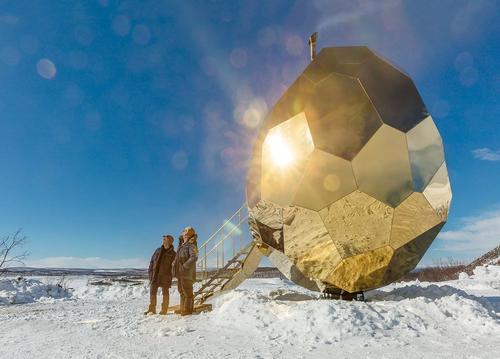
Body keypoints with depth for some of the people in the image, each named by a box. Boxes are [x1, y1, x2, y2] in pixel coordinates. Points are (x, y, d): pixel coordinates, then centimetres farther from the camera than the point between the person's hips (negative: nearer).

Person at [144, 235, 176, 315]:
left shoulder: (173, 253, -2)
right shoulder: (158, 250, 10)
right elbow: (152, 261, 13)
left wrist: (170, 275, -9)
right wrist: (150, 272, 6)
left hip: (165, 276, -4)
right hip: (155, 275, 4)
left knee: (165, 293, 4)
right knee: (152, 292, 9)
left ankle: (164, 310, 15)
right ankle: (152, 309, 22)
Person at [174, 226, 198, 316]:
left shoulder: (191, 245, -12)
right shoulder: (182, 246, 16)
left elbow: (194, 257, -25)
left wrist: (185, 266, -25)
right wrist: (175, 263, 10)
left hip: (187, 273, -9)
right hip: (180, 273, 9)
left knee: (187, 292, -2)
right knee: (182, 291, 17)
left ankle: (187, 310, 5)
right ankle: (183, 309, 29)